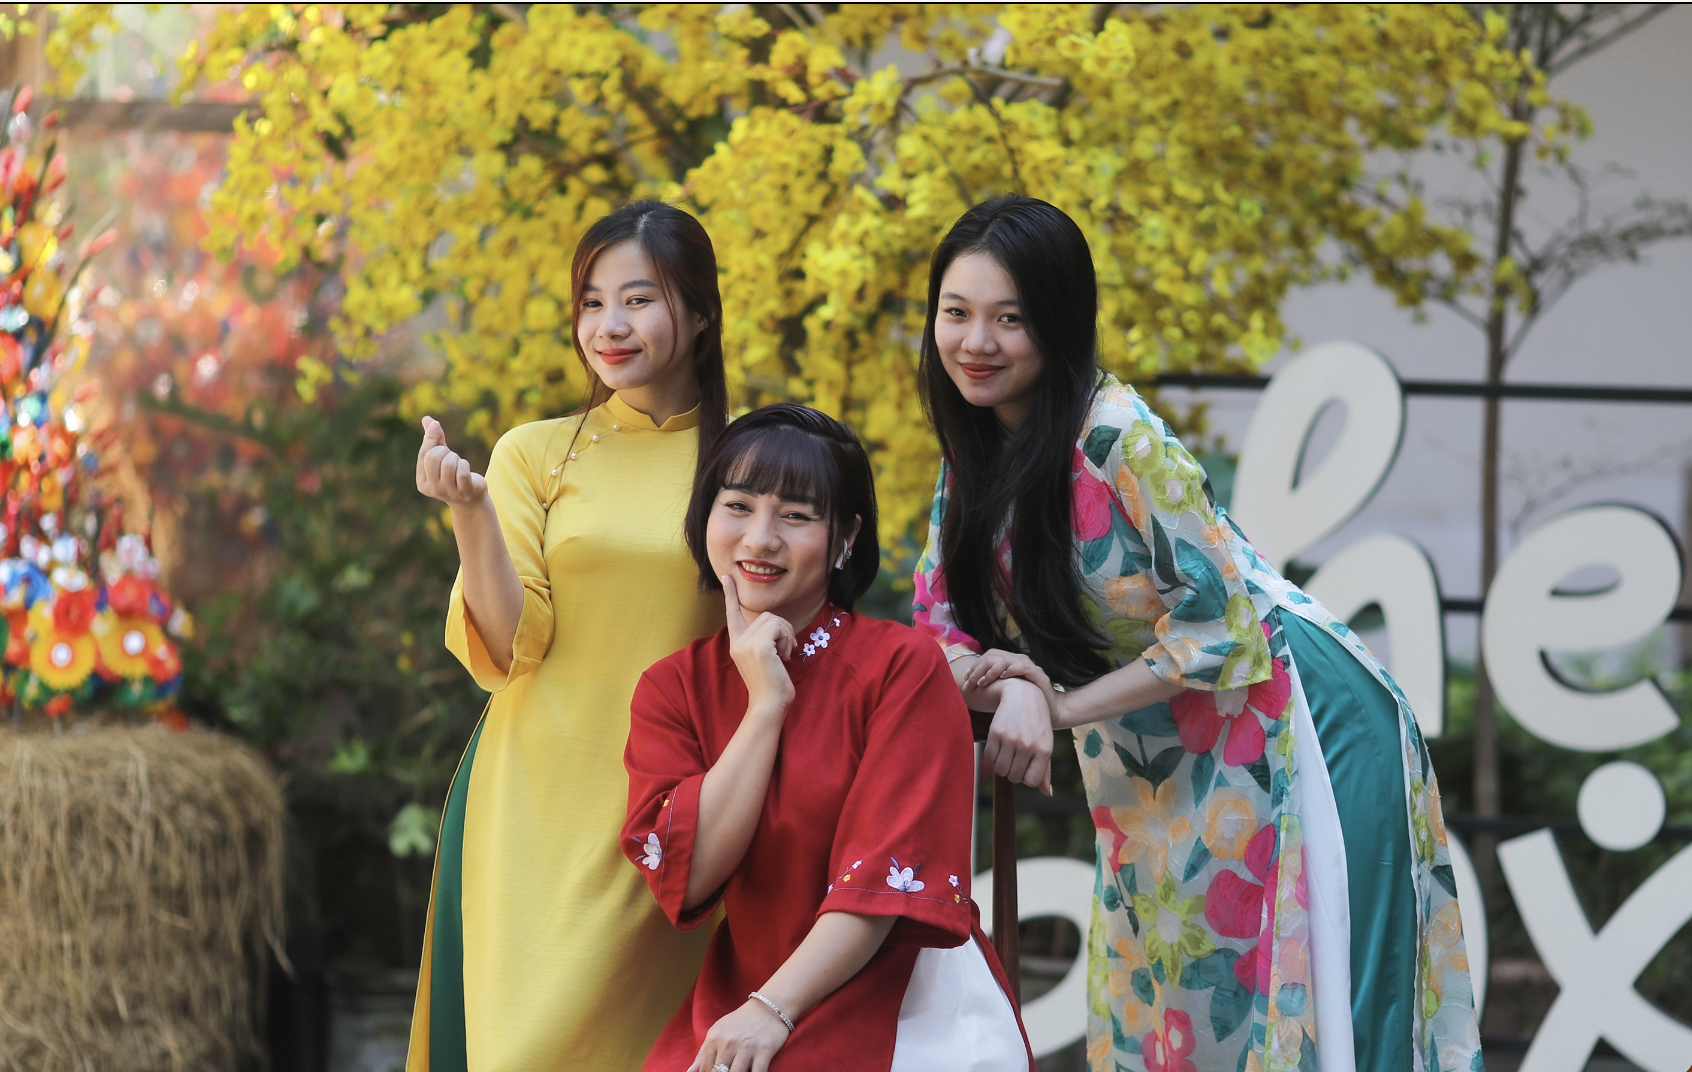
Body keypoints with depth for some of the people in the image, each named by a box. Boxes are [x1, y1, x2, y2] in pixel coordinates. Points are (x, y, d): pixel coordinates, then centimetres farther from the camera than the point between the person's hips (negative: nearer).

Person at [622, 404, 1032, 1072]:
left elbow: (890, 873, -11)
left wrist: (772, 1013, -20)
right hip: (737, 1002, 4)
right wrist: (766, 704, -8)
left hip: (909, 1015, -4)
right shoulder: (671, 690, 9)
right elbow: (686, 875, -5)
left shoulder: (904, 666, -3)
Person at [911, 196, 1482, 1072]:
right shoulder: (973, 458, 1)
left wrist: (1060, 707, -23)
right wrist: (1006, 684, -21)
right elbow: (942, 623, 1)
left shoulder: (1118, 438, -23)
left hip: (1291, 728, -8)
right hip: (1155, 758, 8)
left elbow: (1222, 621, -22)